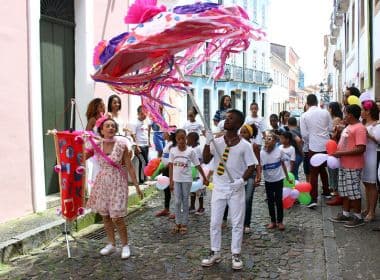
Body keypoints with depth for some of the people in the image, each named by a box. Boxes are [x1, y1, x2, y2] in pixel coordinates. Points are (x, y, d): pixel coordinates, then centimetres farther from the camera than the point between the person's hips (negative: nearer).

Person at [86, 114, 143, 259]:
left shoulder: (121, 145, -9)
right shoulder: (96, 145, -1)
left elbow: (129, 167, -5)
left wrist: (136, 185, -5)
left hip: (117, 183, -4)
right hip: (102, 183, 4)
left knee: (117, 217, -6)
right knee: (105, 216, 10)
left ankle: (125, 245, 14)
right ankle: (111, 244, 28)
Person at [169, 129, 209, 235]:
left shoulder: (190, 151, -8)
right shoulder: (173, 150, -3)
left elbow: (197, 165, -2)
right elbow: (171, 166, 1)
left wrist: (205, 178, 1)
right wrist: (171, 181, -1)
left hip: (186, 180, -1)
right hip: (176, 179, 1)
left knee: (185, 201, 7)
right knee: (177, 202, 7)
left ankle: (184, 224, 17)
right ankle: (178, 223, 19)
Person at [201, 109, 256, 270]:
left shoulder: (244, 145, -8)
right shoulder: (217, 142, 0)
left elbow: (251, 166, -5)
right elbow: (206, 160, -7)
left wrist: (242, 180, -19)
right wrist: (207, 142, -19)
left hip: (236, 189, -2)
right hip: (218, 188, 3)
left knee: (237, 223, 7)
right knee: (214, 222, 9)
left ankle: (236, 255, 20)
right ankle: (215, 253, 23)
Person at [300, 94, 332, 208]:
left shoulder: (304, 116, -8)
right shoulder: (325, 112, -2)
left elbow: (304, 134, -7)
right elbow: (331, 128, 3)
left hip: (314, 147, -3)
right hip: (326, 145, 3)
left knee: (314, 173, 2)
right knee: (323, 168, 23)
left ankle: (314, 199, -5)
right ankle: (326, 191, 34)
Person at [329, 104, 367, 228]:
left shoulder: (359, 128, -17)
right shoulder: (348, 127, 13)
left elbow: (360, 149, -24)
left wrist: (340, 153, -22)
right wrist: (336, 150, 7)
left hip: (353, 166, -9)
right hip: (343, 165, 9)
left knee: (353, 191, 0)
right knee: (344, 190, 15)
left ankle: (358, 217, 13)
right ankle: (345, 214, 27)